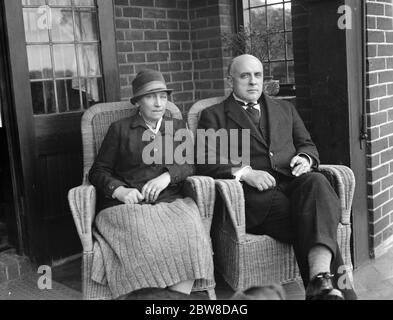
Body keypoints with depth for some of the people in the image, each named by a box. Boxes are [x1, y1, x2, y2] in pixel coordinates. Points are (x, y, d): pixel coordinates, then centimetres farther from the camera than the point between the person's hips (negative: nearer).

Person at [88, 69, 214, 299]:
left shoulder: (178, 127, 22)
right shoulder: (120, 129, 16)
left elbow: (191, 163, 11)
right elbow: (98, 171, 13)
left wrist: (167, 176, -10)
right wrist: (119, 190, -8)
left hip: (171, 202, 2)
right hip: (129, 205, -1)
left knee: (189, 232, -32)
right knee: (144, 237, -35)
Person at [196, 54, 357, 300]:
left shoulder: (285, 108, 29)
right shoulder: (214, 116, 15)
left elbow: (307, 144, 27)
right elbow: (205, 162, 2)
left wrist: (306, 159, 0)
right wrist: (244, 172, -15)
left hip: (295, 185, 3)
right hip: (254, 197, -3)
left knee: (317, 182, -34)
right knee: (313, 224, -30)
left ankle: (320, 279, -47)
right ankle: (338, 289, -22)